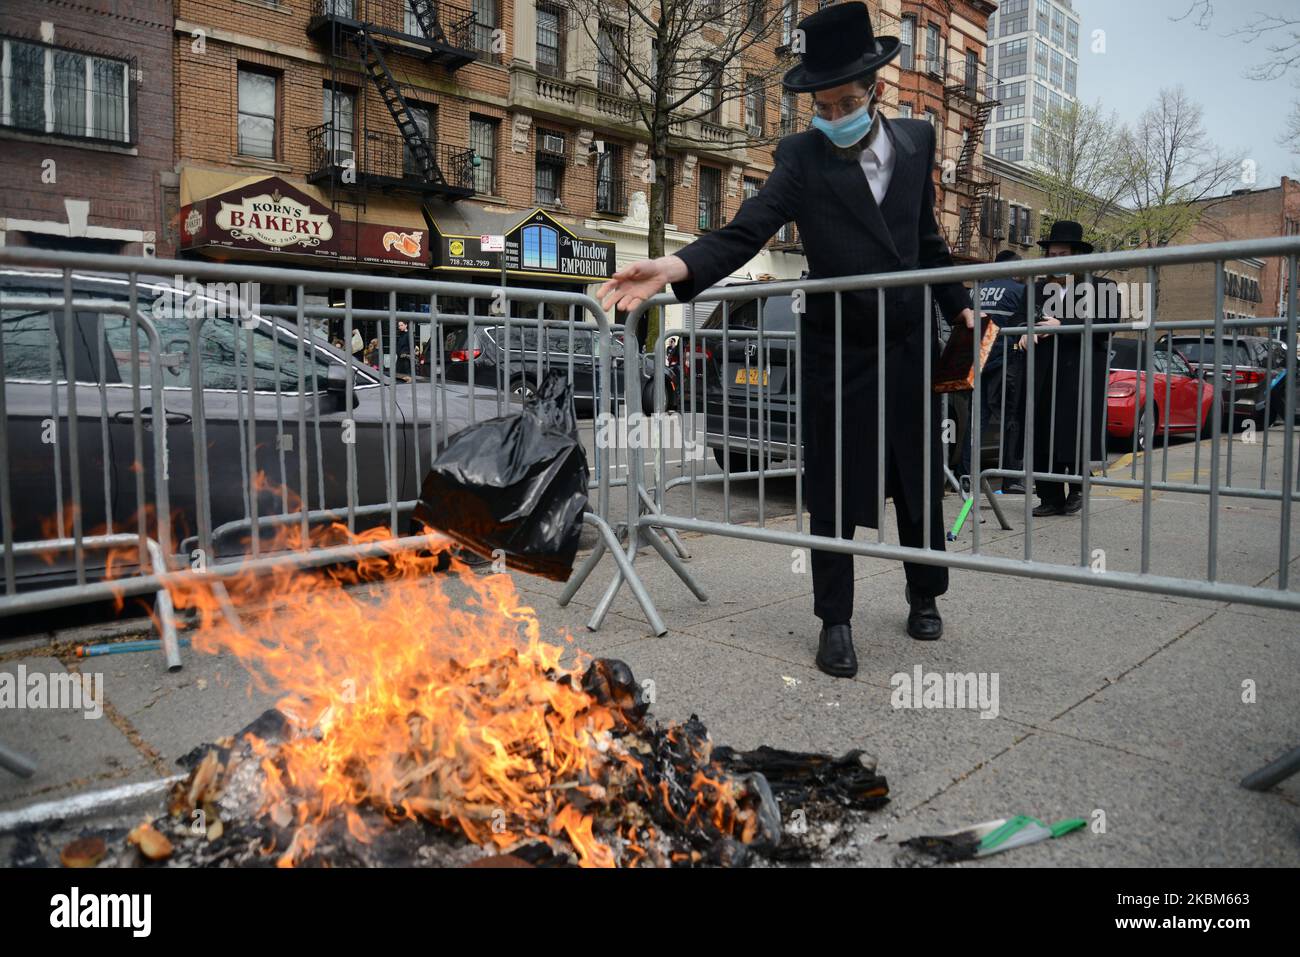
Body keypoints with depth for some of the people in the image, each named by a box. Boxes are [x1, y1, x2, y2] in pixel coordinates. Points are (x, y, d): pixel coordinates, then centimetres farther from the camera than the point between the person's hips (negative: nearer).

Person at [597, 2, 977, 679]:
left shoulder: (917, 141, 4)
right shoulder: (802, 158, -9)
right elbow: (745, 231, -22)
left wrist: (958, 305, 20)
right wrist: (674, 267, -39)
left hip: (911, 346, 3)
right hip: (836, 351, -3)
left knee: (920, 483, 14)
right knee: (833, 492, 3)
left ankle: (925, 598, 35)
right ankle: (834, 621, 17)